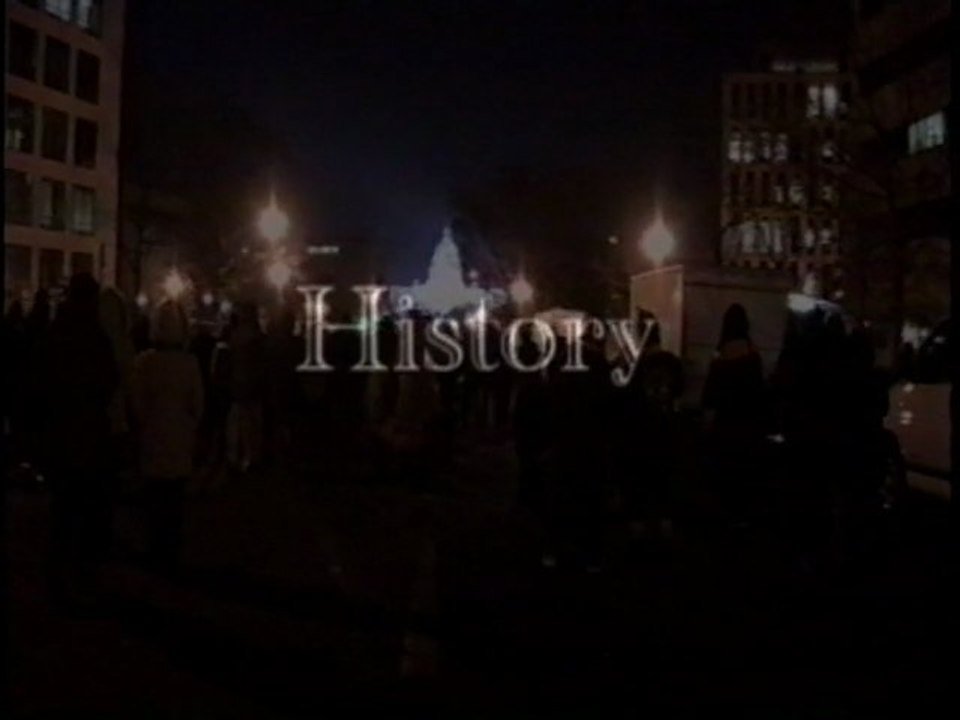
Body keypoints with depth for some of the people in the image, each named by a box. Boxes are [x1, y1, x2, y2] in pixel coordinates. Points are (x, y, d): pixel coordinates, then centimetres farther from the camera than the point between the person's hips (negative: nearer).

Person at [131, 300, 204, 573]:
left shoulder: (145, 361, -11)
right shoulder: (190, 362, -8)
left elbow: (138, 402, -6)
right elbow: (197, 403, -3)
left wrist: (141, 428, 10)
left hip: (153, 437, -1)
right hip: (181, 438, 1)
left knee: (154, 497, 9)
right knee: (175, 499, 8)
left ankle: (156, 553, 12)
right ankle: (171, 555, 14)